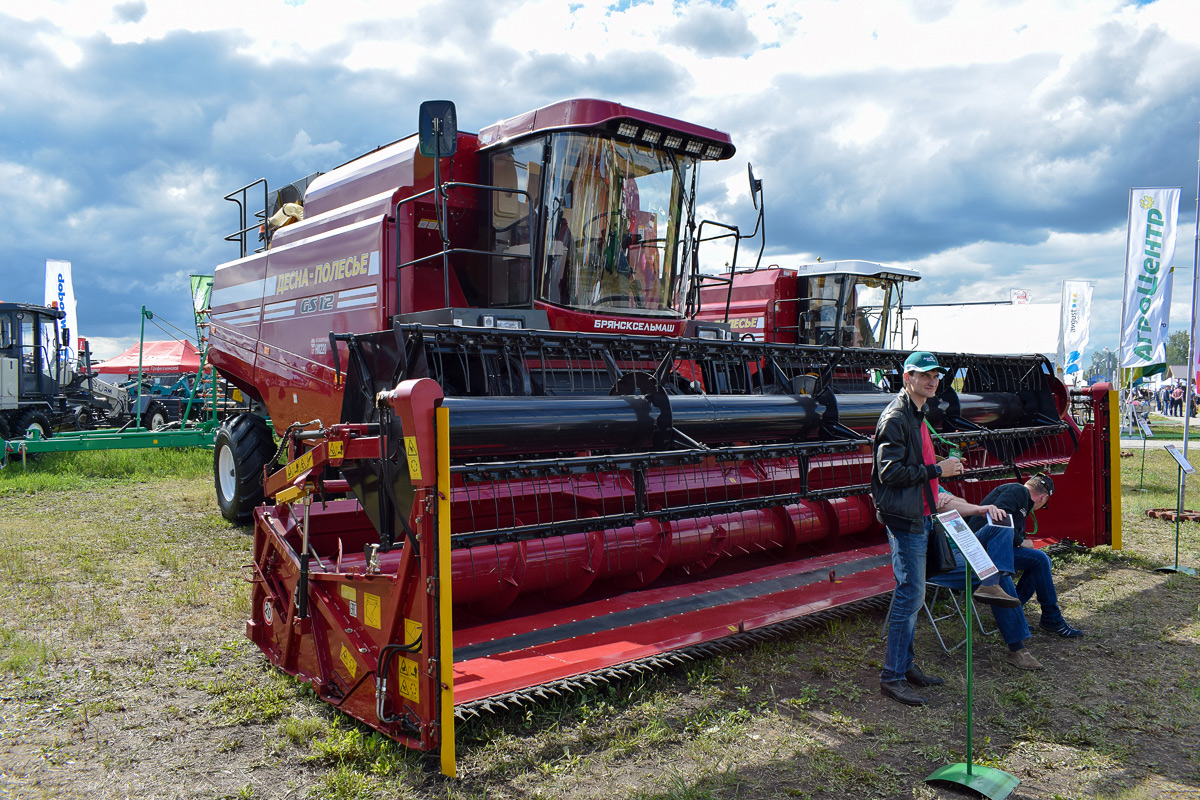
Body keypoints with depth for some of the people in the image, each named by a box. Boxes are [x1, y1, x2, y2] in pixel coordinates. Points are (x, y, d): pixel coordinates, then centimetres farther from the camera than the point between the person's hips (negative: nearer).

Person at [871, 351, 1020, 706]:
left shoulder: (916, 416, 17)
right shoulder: (895, 417, -15)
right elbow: (889, 471, -21)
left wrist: (941, 468, 11)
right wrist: (937, 470, -16)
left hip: (918, 516, 10)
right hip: (904, 518, -10)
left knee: (911, 594, 15)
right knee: (911, 595, -8)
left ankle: (904, 664, 25)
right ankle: (892, 676, 0)